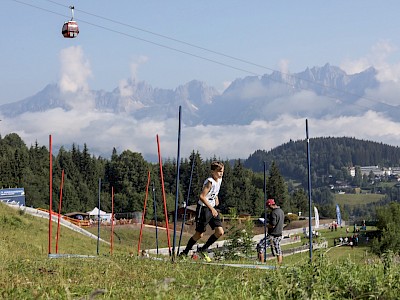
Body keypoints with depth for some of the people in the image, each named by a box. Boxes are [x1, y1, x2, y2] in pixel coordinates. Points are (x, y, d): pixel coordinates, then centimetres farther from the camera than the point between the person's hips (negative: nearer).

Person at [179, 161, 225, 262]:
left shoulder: (219, 180, 5)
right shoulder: (210, 182, -21)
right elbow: (202, 196, -29)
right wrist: (212, 209, -32)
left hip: (212, 208, 8)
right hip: (203, 208, -8)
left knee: (220, 232, -1)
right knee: (199, 234, -1)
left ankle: (203, 250, 13)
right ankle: (184, 253, 16)